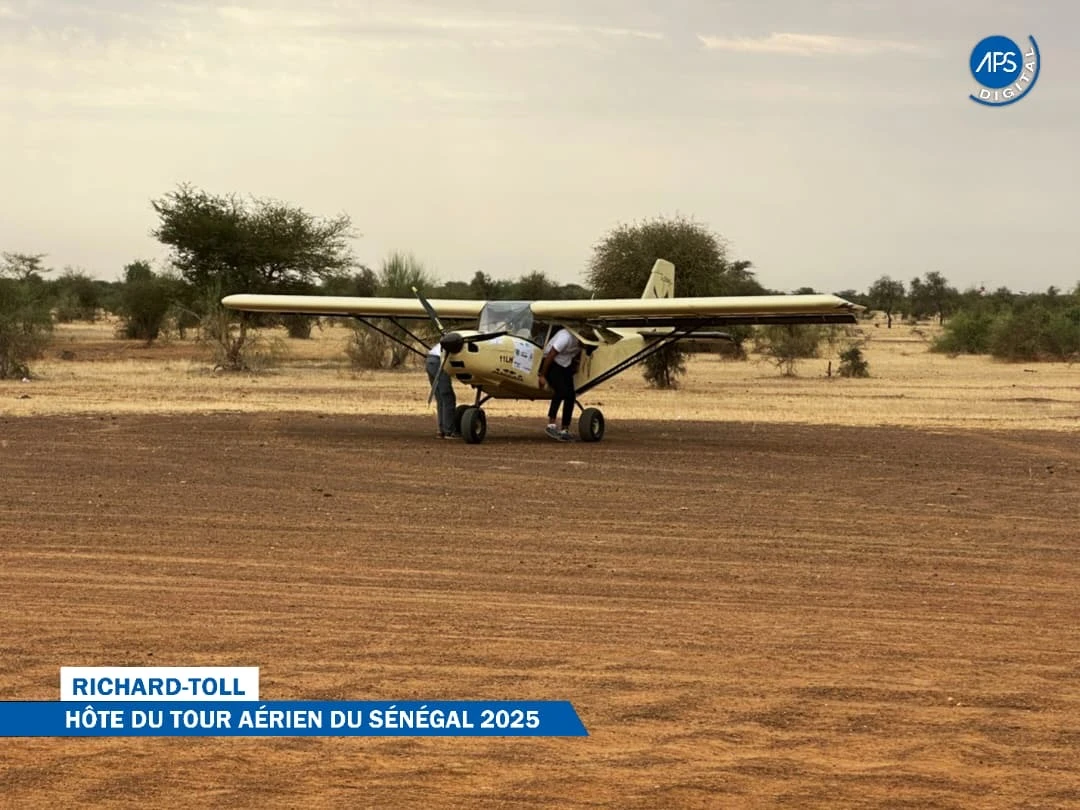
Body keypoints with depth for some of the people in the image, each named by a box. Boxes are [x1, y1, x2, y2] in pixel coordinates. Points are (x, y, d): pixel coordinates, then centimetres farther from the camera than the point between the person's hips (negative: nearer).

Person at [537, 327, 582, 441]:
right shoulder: (566, 337, -29)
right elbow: (550, 356, -24)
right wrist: (542, 376, -20)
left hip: (566, 365, 8)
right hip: (552, 364, -8)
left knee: (570, 396, -3)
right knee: (561, 391, -26)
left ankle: (565, 430, 1)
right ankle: (551, 425, -27)